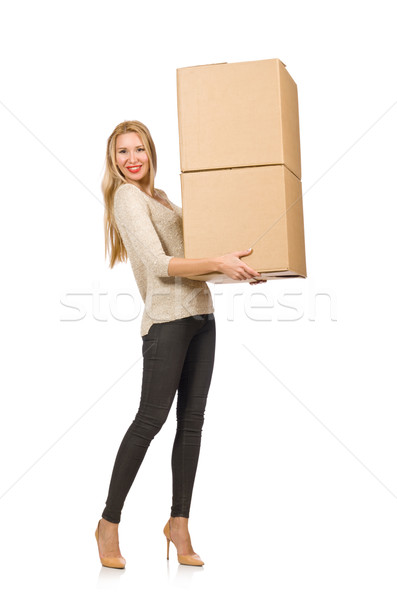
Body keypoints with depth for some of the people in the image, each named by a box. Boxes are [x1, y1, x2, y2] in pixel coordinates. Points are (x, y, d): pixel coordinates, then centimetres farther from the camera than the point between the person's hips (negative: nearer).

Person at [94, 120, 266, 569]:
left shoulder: (158, 196, 22)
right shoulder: (127, 197, -4)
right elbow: (159, 265, -14)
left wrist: (239, 265, 19)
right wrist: (217, 262, -23)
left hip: (199, 315, 8)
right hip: (167, 318, -8)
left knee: (192, 420, 6)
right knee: (150, 419, -8)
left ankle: (179, 522, 13)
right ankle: (110, 521, 4)